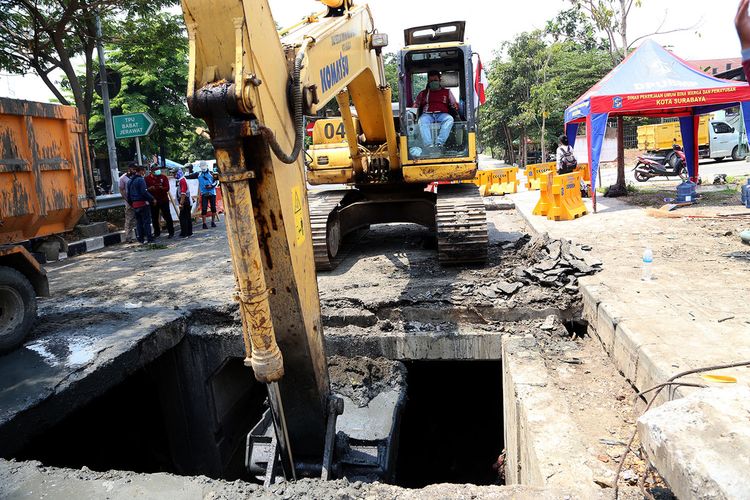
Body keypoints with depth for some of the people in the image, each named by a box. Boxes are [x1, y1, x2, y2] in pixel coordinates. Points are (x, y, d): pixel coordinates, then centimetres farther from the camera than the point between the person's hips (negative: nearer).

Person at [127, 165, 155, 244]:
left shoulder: (131, 181, 14)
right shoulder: (140, 180, -12)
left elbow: (128, 193, 18)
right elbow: (144, 192, -19)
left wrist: (130, 202, 25)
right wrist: (152, 199, -11)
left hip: (134, 204, 8)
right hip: (143, 203, -8)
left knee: (139, 222, 13)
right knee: (146, 221, -3)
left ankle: (140, 238, 15)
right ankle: (149, 238, -4)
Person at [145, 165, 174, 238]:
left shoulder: (163, 177, 0)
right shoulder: (147, 178, 1)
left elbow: (167, 188, -6)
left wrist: (161, 188, -26)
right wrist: (150, 188, -21)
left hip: (164, 200, -1)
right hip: (153, 201, 1)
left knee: (167, 216, 1)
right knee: (154, 218, 7)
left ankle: (171, 232, 8)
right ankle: (157, 233, 20)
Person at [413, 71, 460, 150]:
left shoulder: (447, 92, 26)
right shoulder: (423, 94, 27)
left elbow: (455, 105, 24)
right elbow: (415, 106, 21)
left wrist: (454, 109, 4)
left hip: (442, 114, 0)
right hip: (427, 114, 0)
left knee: (449, 119, -36)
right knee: (422, 121, -38)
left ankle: (439, 143, -51)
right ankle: (429, 145, -54)